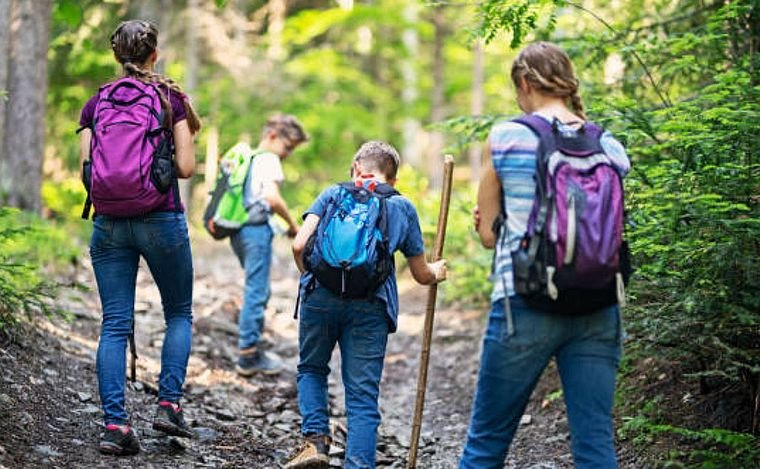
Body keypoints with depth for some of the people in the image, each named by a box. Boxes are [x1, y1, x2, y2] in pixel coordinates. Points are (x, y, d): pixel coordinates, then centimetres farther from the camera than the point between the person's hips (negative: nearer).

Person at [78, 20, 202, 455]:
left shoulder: (96, 103, 7)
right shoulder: (171, 97, -1)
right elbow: (186, 167, -4)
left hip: (109, 222, 2)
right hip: (161, 219, -2)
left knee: (115, 324, 3)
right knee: (179, 313, 16)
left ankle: (115, 423, -6)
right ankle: (169, 404, 4)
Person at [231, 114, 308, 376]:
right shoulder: (268, 159, -8)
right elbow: (273, 197, -19)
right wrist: (292, 224, -9)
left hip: (238, 229, 9)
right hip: (256, 229, -9)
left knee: (258, 290, 17)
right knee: (256, 291, -5)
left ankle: (251, 347, 21)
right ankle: (248, 356, -4)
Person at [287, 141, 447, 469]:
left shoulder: (334, 193, 16)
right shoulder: (403, 208, 20)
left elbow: (300, 245, 4)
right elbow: (421, 274, 23)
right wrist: (437, 272, 46)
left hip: (322, 296, 0)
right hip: (370, 305, 0)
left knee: (312, 369, 22)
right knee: (363, 395, 4)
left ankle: (315, 438, 4)